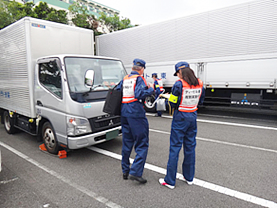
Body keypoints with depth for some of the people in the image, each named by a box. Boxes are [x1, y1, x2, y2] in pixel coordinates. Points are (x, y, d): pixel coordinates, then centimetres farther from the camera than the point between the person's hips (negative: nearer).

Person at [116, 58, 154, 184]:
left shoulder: (124, 79, 15)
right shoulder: (139, 79, -5)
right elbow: (140, 94, -19)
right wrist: (151, 89, -4)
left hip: (124, 112, 7)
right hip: (136, 113, -7)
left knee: (127, 142, 16)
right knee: (142, 144, 1)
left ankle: (125, 171, 26)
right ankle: (135, 172, -5)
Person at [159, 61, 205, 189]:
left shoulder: (179, 84, -16)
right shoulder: (199, 84, 3)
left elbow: (173, 103, -12)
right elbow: (200, 101, 13)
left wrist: (169, 97, 8)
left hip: (180, 117, -6)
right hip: (193, 116, 6)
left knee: (175, 148, 2)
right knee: (190, 147, 16)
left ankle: (170, 181, 11)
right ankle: (189, 177, 30)